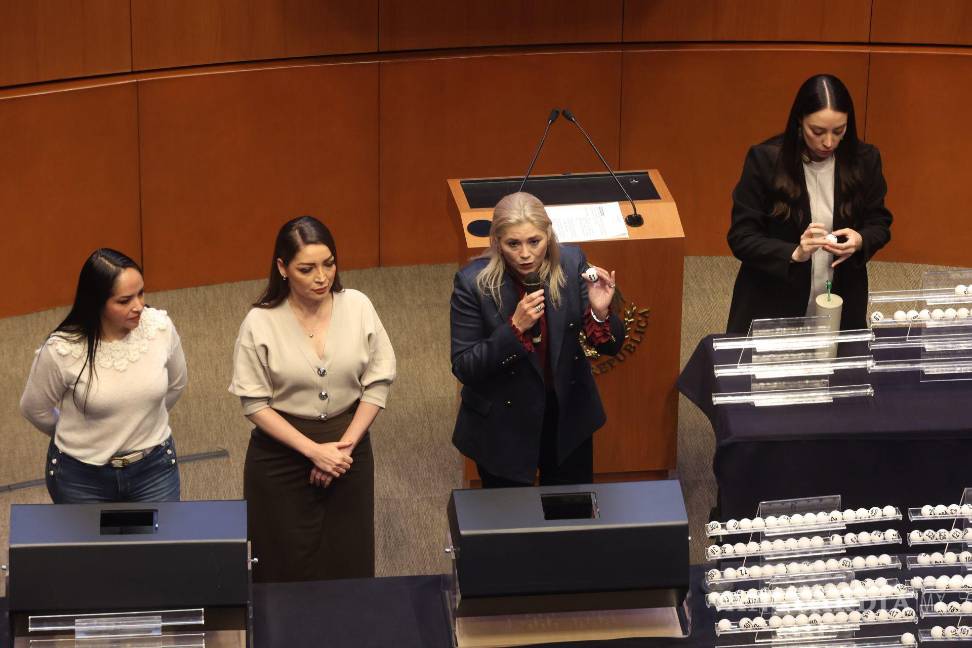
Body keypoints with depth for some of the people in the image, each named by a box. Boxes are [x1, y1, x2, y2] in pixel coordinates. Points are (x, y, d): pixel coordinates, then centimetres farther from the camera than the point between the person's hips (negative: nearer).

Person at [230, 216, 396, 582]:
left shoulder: (358, 307, -8)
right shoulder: (260, 324, -14)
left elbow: (378, 382, -1)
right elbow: (255, 404, -11)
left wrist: (345, 445, -9)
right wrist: (314, 450, -17)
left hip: (349, 446, 2)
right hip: (282, 456, -2)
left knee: (348, 567, 10)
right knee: (287, 570, 6)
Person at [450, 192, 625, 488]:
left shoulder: (571, 264, -13)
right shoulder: (473, 282, -20)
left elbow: (610, 347, -6)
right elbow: (463, 368, -18)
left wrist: (600, 312, -28)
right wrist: (515, 327, -30)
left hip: (568, 416, 3)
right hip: (503, 424, -3)